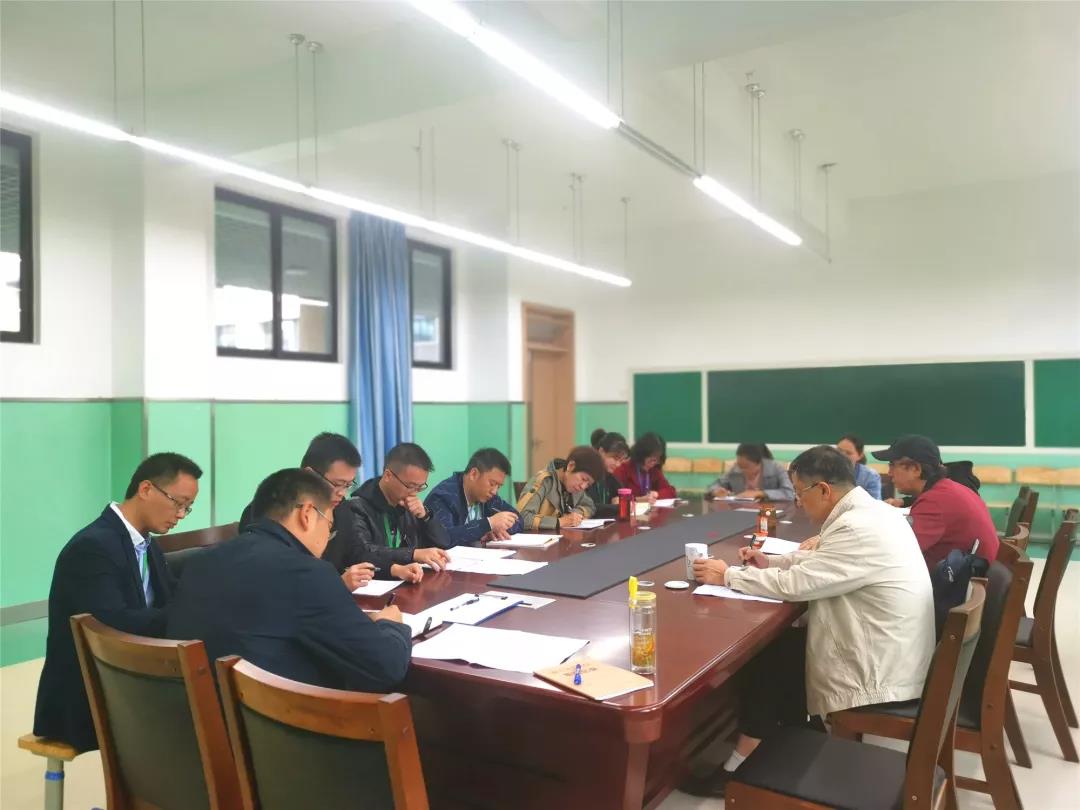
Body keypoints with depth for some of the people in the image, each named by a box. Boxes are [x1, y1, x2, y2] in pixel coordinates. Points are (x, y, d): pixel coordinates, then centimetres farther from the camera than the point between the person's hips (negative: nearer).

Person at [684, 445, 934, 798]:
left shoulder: (858, 529, -26)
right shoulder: (869, 512, 5)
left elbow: (794, 584, -23)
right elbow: (819, 561, 18)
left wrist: (727, 576, -12)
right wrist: (770, 561, 6)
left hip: (879, 672, -9)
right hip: (885, 652, 9)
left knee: (768, 657, 2)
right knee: (779, 645, 11)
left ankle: (741, 767, 16)